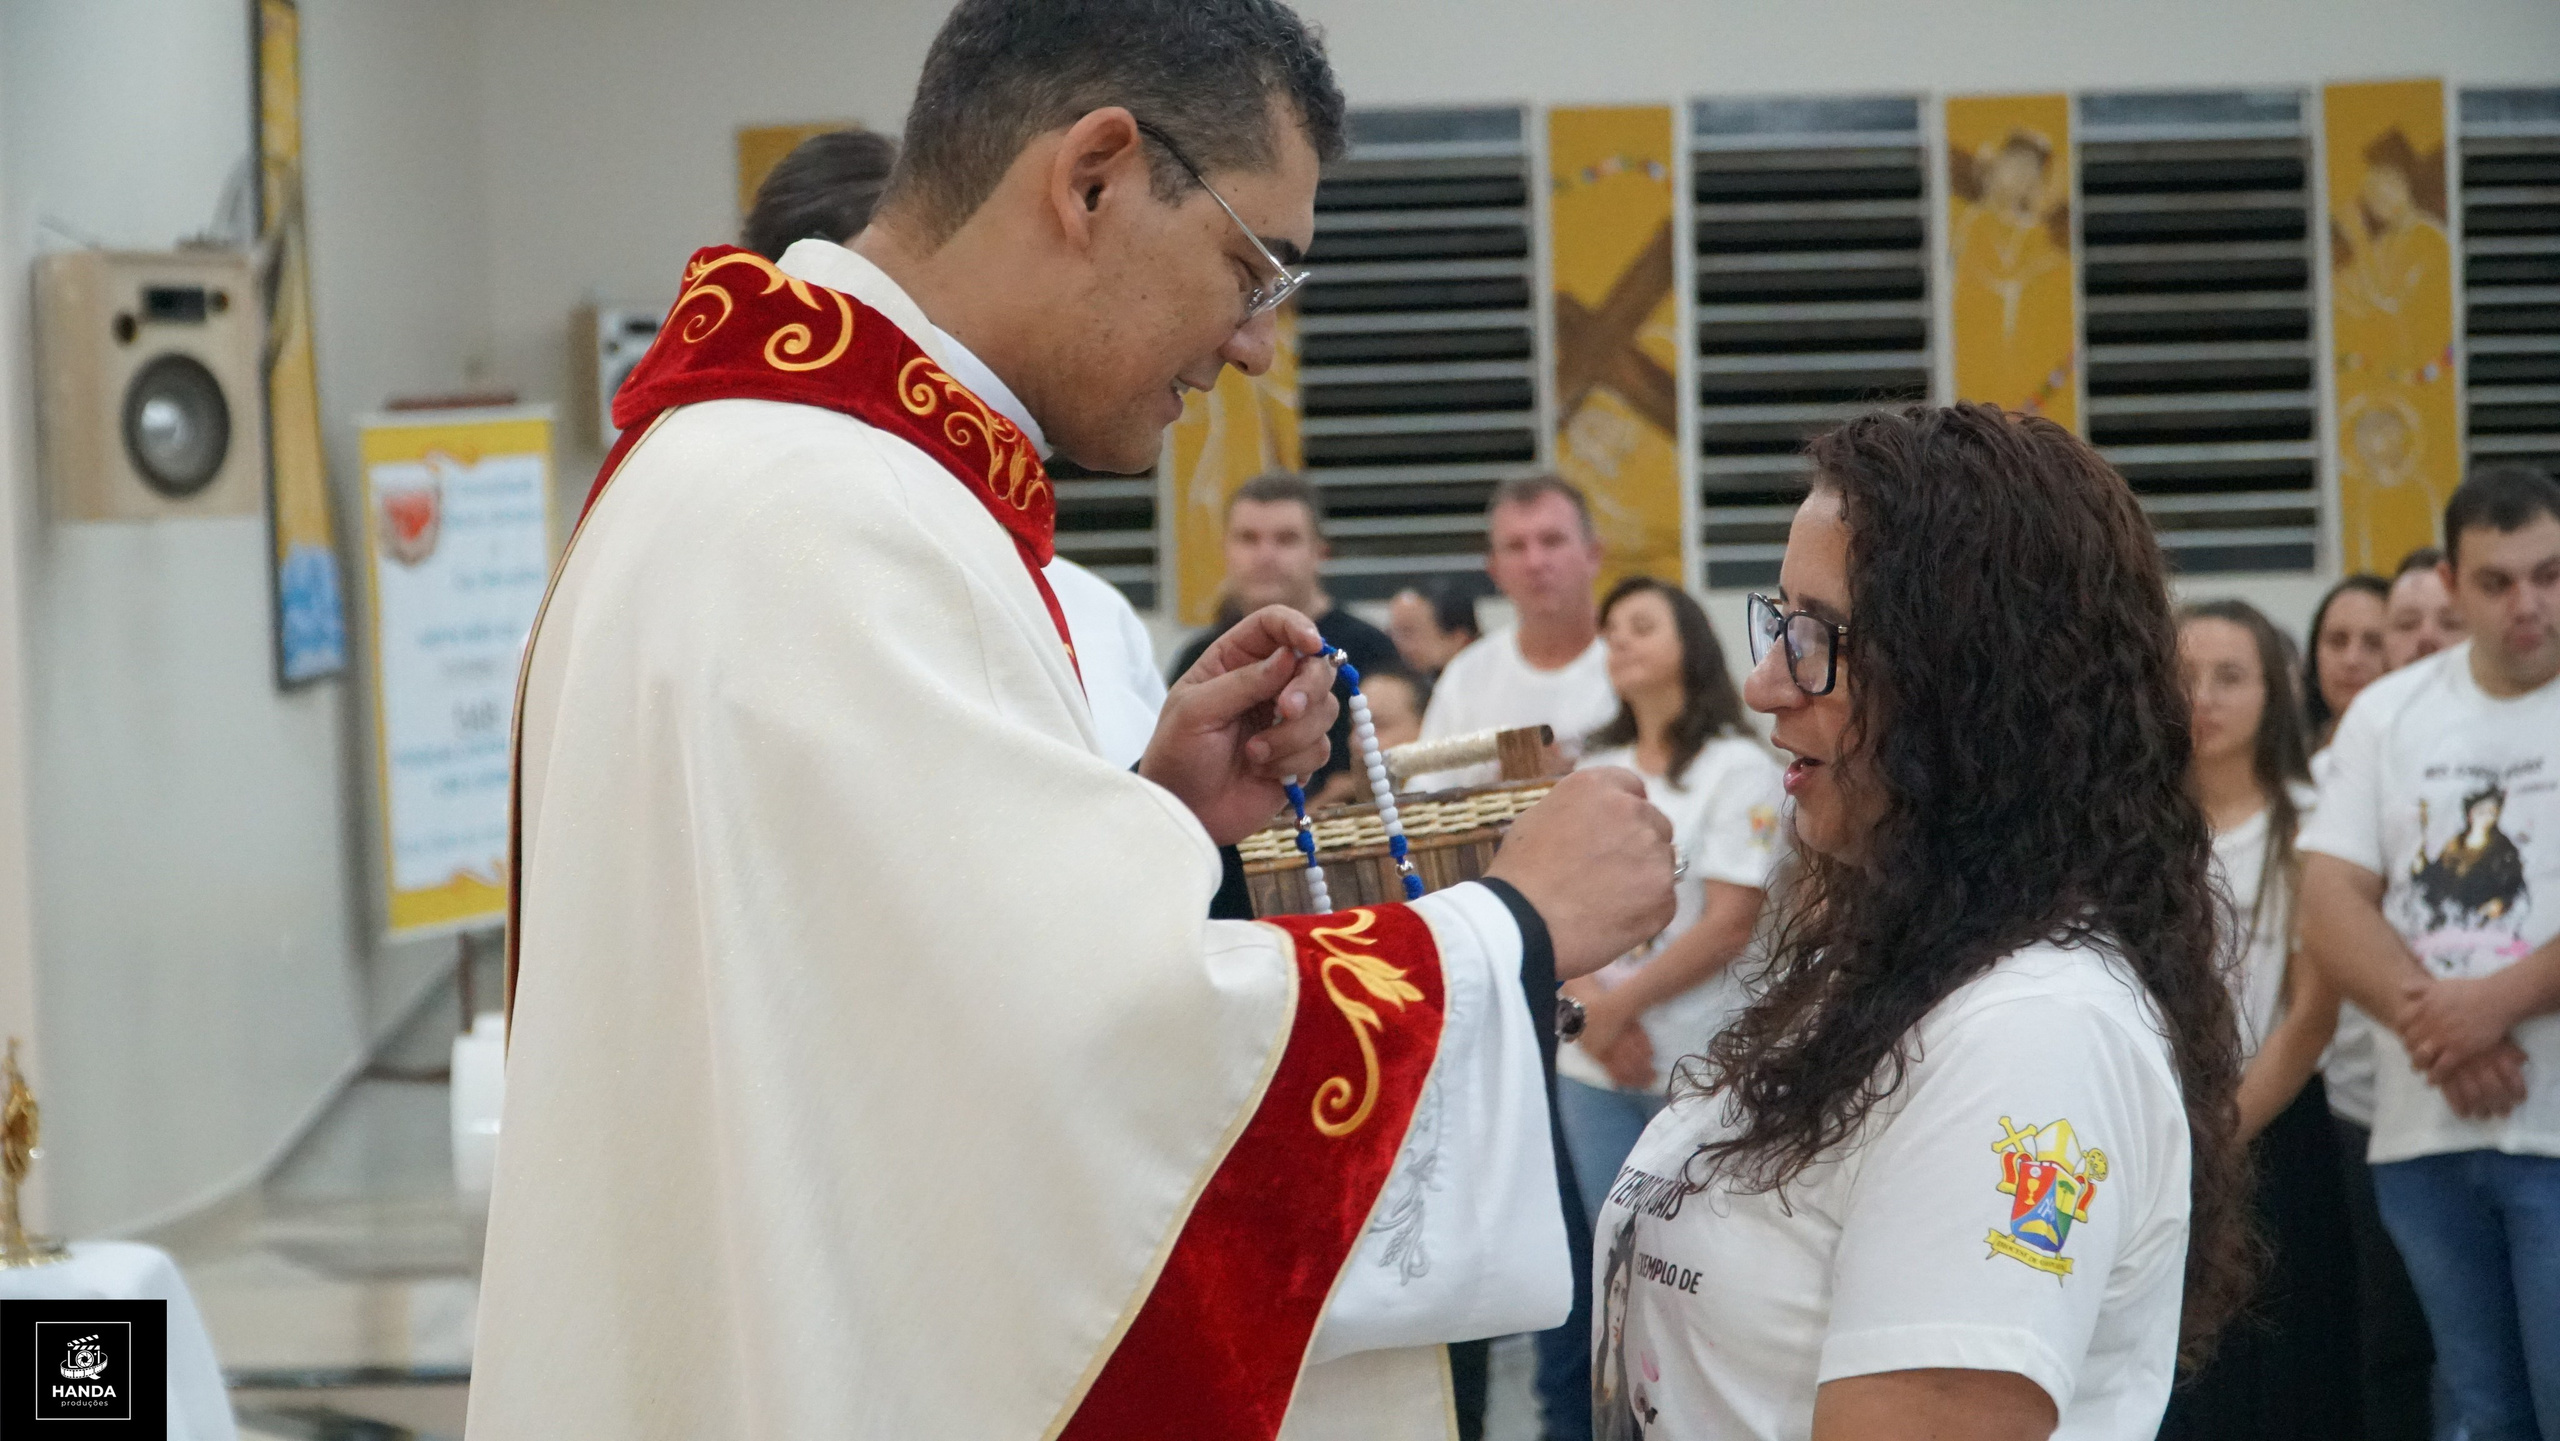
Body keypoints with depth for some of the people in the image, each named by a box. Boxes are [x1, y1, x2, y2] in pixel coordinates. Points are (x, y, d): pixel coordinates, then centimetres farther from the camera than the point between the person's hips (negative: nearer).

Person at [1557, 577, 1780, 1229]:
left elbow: (1729, 926, -10)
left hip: (1698, 1073, -5)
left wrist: (1617, 1009, -10)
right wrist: (1589, 1006, -10)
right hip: (1591, 1068, 5)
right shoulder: (1594, 772, 16)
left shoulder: (1738, 768, -2)